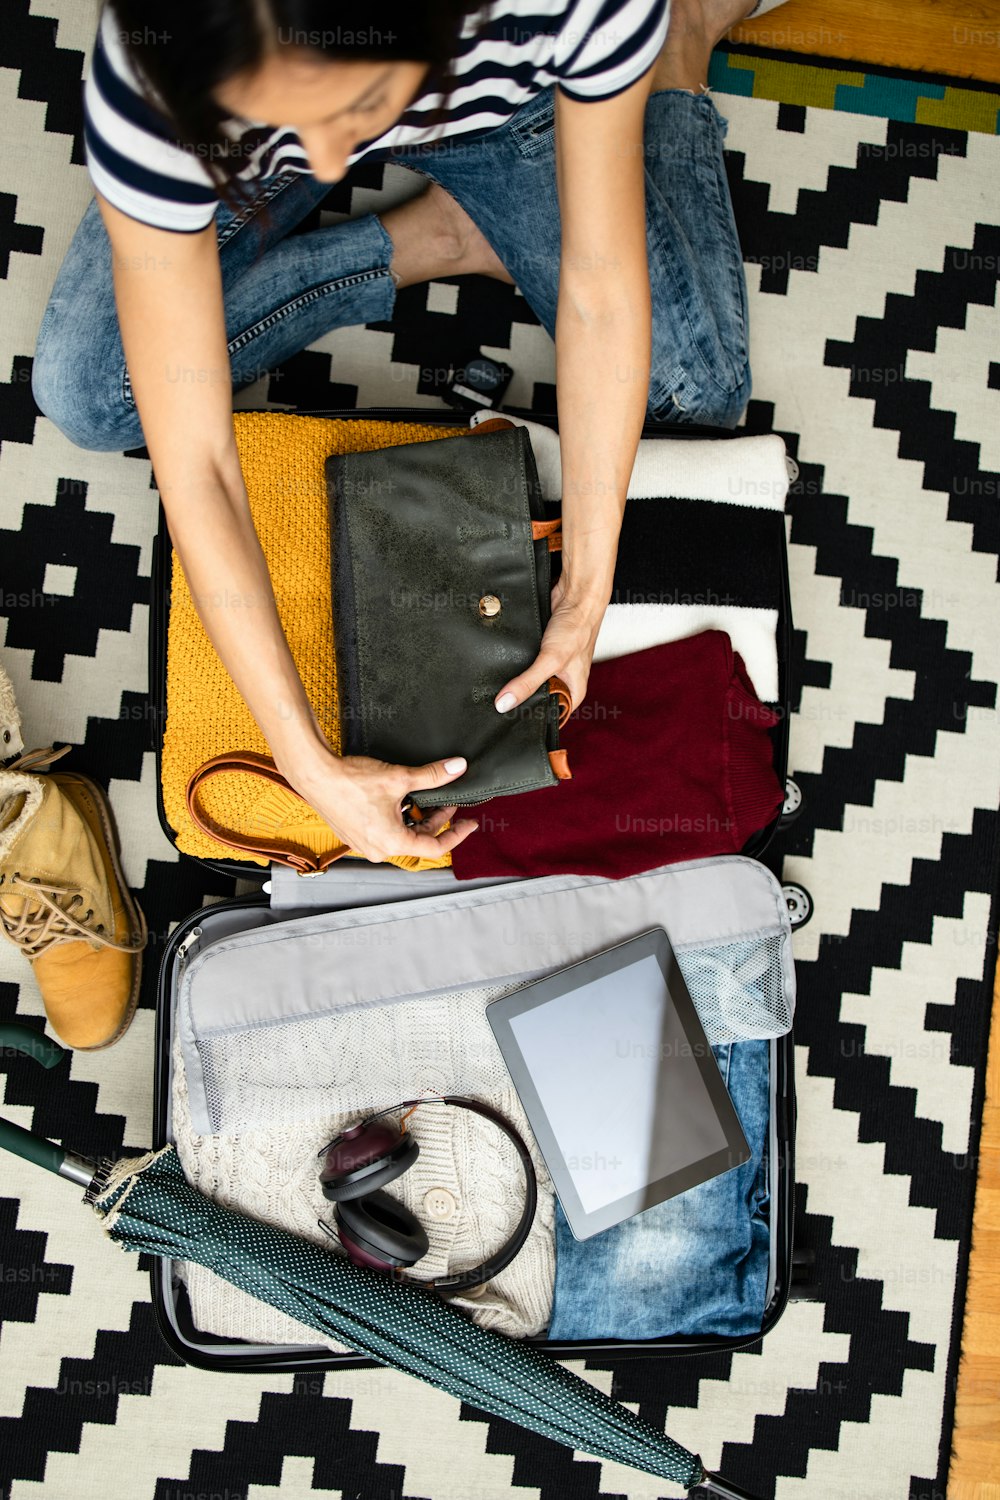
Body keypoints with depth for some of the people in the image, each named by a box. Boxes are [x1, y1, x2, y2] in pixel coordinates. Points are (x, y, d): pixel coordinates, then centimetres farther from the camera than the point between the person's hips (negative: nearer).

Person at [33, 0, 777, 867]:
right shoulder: (151, 88, -41)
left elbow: (603, 292, -28)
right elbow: (193, 464, -38)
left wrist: (585, 596, -29)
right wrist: (308, 763, -38)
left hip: (497, 98, 1)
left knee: (697, 388, -6)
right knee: (83, 396, -16)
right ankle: (433, 239, 0)